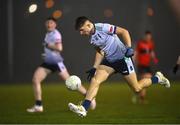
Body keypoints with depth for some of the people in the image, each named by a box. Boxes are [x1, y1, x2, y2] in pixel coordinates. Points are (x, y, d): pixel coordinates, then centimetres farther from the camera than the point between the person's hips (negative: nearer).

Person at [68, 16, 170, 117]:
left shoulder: (102, 27, -19)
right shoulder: (92, 38, 5)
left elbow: (124, 32, -18)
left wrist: (129, 48, -27)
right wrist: (94, 68, 11)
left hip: (122, 58, -7)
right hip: (109, 61, 7)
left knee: (137, 88, 0)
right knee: (95, 80, -15)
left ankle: (157, 78, 25)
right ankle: (83, 108, -22)